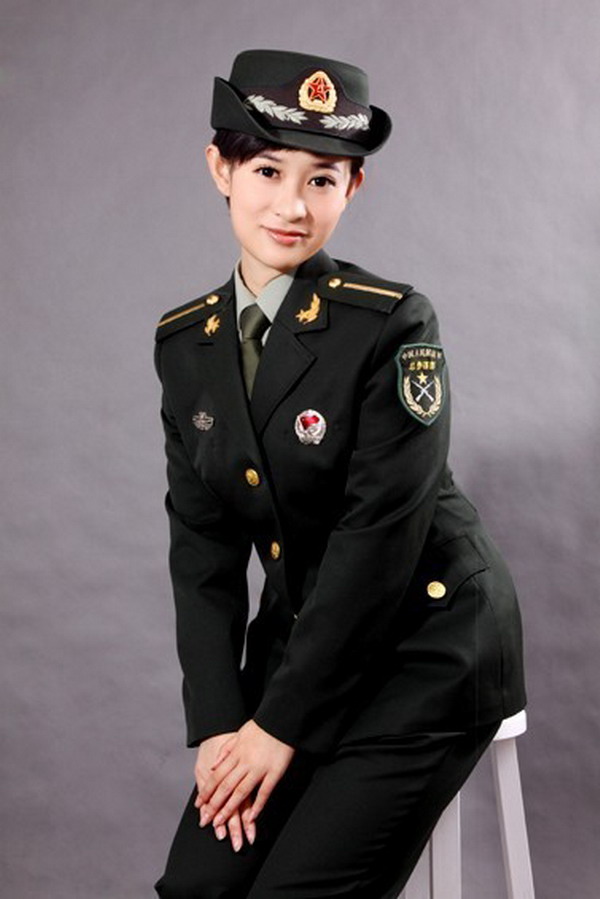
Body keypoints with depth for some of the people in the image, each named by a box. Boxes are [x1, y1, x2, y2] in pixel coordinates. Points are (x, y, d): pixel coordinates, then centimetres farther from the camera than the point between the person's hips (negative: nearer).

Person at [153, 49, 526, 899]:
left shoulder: (393, 323, -18)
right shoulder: (187, 343, 0)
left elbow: (380, 539, -20)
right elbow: (202, 543, 0)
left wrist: (282, 722, -15)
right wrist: (216, 721, -8)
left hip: (428, 644, -5)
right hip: (302, 635, 5)